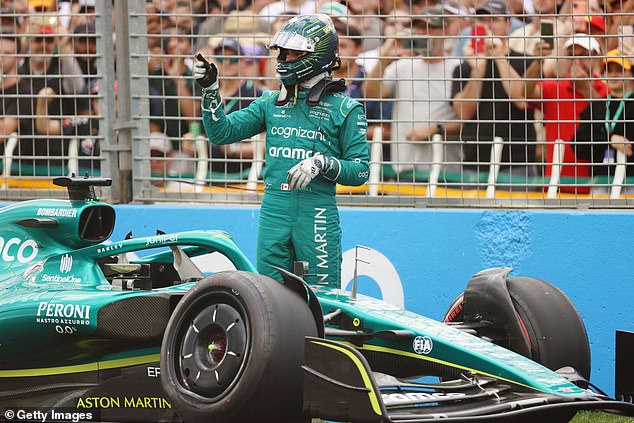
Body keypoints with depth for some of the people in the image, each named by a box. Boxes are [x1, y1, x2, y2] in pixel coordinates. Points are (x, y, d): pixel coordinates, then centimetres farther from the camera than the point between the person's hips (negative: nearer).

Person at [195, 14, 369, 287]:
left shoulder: (344, 108, 1)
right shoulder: (271, 103, 14)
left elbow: (360, 170, -2)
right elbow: (222, 132, 10)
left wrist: (322, 163, -17)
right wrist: (210, 89, -2)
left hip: (317, 213, -4)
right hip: (273, 211, 4)